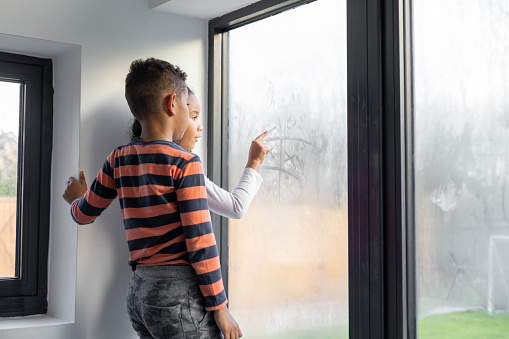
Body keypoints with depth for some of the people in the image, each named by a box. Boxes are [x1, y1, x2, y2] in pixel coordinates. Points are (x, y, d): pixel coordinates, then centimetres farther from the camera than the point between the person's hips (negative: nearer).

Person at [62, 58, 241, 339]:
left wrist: (76, 198, 43)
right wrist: (219, 308, -8)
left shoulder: (119, 160, 8)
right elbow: (200, 242, -13)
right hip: (179, 294, -7)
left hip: (137, 294, 7)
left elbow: (84, 214, 19)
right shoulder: (185, 163, -11)